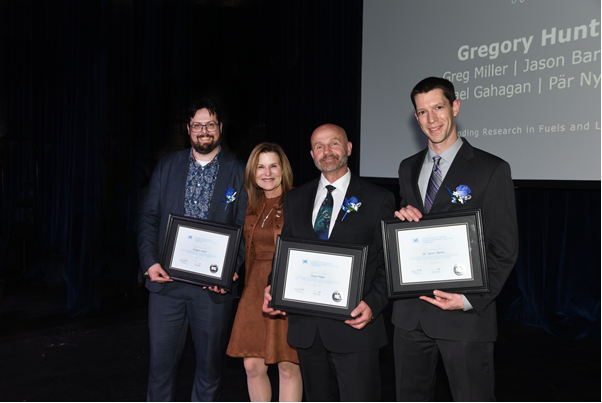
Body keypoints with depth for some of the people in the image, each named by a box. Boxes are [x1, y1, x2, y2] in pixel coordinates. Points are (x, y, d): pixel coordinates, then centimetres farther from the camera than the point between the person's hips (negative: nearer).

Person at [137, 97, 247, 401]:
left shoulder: (238, 172, 2)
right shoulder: (167, 165, 9)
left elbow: (245, 228, 0)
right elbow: (148, 216, 7)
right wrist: (149, 262, -6)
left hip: (213, 284, -1)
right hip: (166, 278, 2)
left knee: (210, 364, 12)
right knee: (161, 362, 9)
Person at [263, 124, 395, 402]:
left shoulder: (378, 199, 0)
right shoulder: (295, 200, 12)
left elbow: (388, 263, -2)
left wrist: (373, 304, -16)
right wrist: (273, 287, -3)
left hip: (354, 324, -4)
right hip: (306, 327, 4)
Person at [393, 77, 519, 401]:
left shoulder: (492, 170, -5)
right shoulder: (408, 168, 12)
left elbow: (504, 249, -6)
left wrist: (470, 299, -17)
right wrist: (402, 217, -5)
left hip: (465, 314, -5)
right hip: (410, 312, 5)